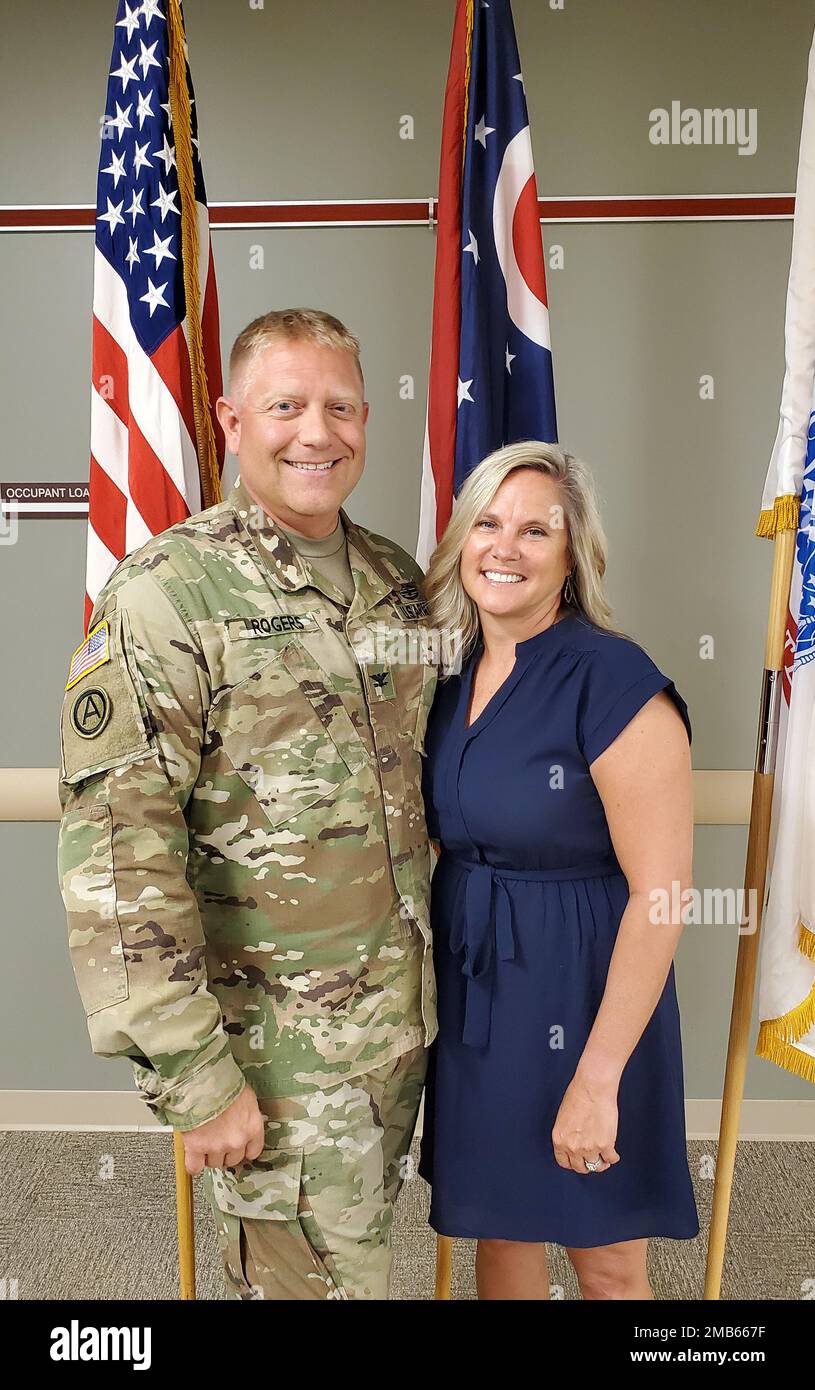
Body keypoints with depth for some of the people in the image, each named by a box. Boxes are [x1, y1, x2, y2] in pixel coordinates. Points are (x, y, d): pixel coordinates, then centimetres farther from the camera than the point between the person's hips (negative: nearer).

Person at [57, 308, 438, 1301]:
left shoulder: (398, 578, 4)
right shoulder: (167, 593, -17)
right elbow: (115, 852, -20)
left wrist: (440, 968, 12)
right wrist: (193, 1077, -19)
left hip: (406, 1022, 6)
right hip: (280, 1057, -6)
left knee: (366, 1244, 26)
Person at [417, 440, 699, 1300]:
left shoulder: (613, 680, -19)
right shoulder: (450, 674, 2)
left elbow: (660, 892, -19)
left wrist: (598, 1077, -19)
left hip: (579, 993, -5)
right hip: (470, 988, 6)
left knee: (605, 1260, 14)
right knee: (498, 1225, 22)